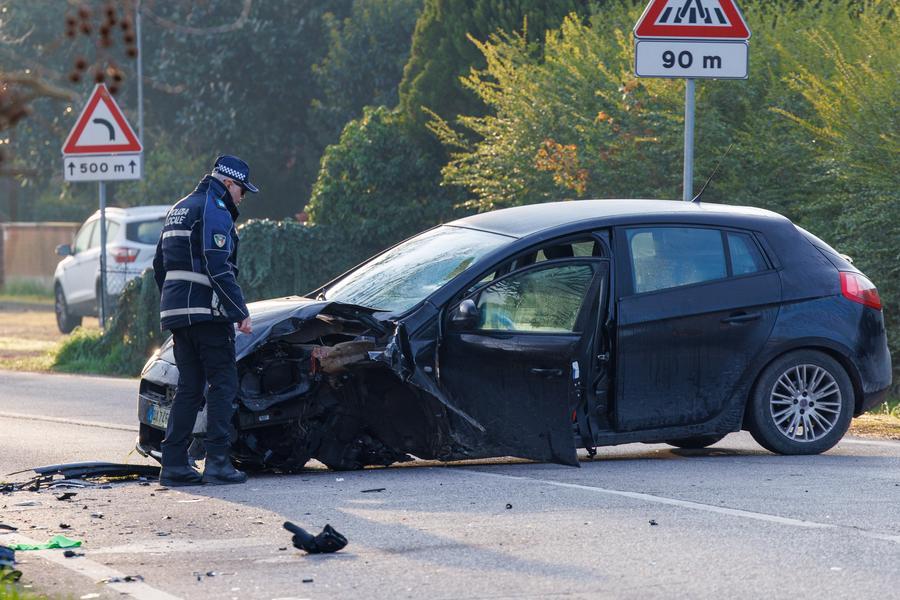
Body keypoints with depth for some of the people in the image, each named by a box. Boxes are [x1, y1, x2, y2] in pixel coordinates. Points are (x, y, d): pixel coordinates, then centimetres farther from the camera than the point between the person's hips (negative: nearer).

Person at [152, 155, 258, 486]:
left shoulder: (179, 210, 21)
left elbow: (160, 266, 25)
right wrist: (241, 312, -16)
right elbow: (219, 269, -18)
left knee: (189, 386, 10)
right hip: (206, 311, -9)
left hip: (176, 312, 9)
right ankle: (218, 462, -10)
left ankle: (174, 464, 4)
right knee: (222, 383, -4)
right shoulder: (214, 211, -9)